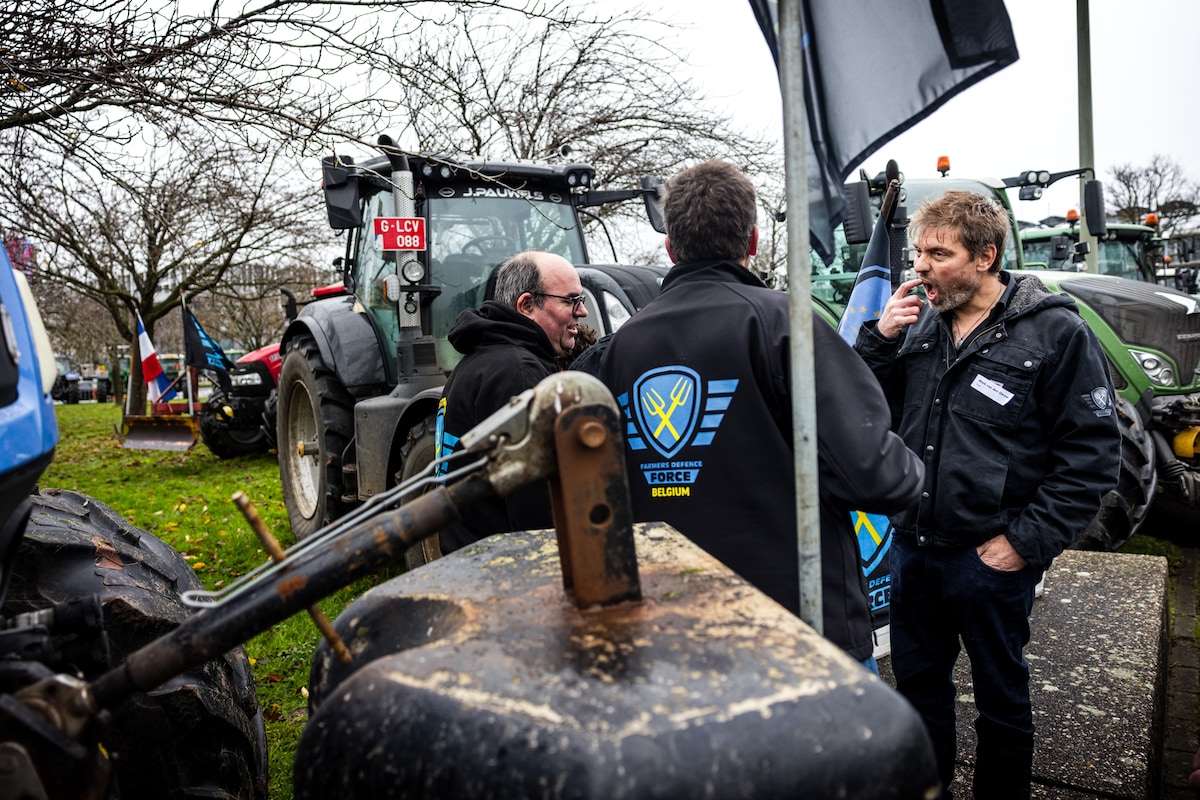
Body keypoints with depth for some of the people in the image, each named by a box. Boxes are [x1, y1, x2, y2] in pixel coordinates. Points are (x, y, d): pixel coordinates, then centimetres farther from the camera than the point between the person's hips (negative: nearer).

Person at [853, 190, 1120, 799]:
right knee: (917, 684, 21)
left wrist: (1029, 541, -15)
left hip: (991, 558, -5)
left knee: (1001, 698, 17)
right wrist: (879, 338, -9)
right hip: (911, 548, 5)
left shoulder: (1056, 331, -11)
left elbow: (1093, 450, -12)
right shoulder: (918, 325, 4)